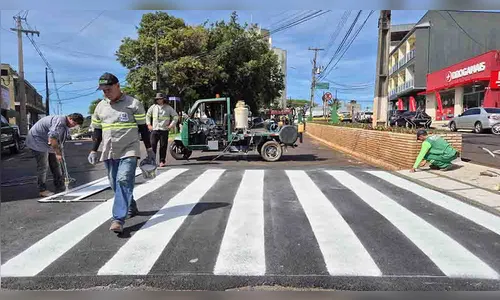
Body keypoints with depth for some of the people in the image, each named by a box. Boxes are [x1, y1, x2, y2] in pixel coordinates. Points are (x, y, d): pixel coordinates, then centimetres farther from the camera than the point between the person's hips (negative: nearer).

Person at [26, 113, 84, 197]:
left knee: (55, 165, 9)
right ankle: (42, 190, 1)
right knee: (43, 166, -7)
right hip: (37, 141, -10)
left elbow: (59, 141, 14)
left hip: (47, 145, 10)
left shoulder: (65, 126, 7)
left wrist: (60, 153, 10)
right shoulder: (60, 122, -27)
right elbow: (52, 138, -35)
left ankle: (60, 188, 15)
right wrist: (58, 153, -31)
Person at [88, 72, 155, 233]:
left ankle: (118, 219, -21)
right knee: (115, 184, 8)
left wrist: (149, 149, 2)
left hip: (129, 151, -5)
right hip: (109, 153, 5)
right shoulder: (100, 106, 12)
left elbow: (143, 128, 2)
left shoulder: (133, 103, -1)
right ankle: (131, 208, 28)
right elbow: (97, 131, 19)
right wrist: (94, 150, 12)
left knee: (124, 182, -18)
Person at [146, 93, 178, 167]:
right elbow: (148, 115, 23)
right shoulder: (153, 107, 10)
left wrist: (171, 125, 1)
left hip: (164, 130, -2)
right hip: (154, 130, 2)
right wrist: (148, 124, 13)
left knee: (163, 146, 0)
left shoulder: (168, 108, 4)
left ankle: (162, 161, 9)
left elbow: (176, 116, 9)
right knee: (153, 145, -4)